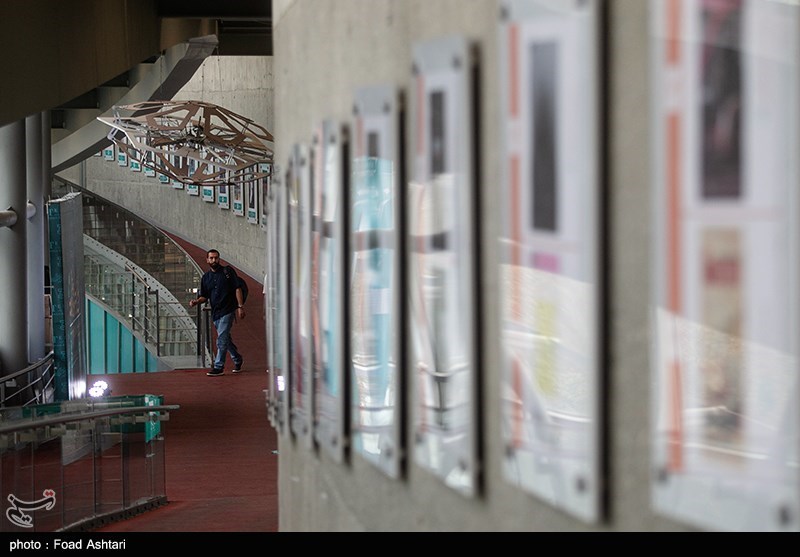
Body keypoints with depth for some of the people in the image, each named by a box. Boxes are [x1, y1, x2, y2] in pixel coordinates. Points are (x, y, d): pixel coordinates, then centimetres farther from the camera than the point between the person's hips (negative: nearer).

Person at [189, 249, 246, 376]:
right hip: (215, 312, 6)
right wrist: (196, 301, -8)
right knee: (226, 338, 16)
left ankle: (218, 366, -9)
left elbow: (237, 289, -5)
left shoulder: (227, 271, -3)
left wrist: (240, 306, -12)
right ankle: (237, 360, 35)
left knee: (222, 339, -12)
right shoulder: (206, 277, 10)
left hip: (228, 310, -6)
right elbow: (204, 296, 13)